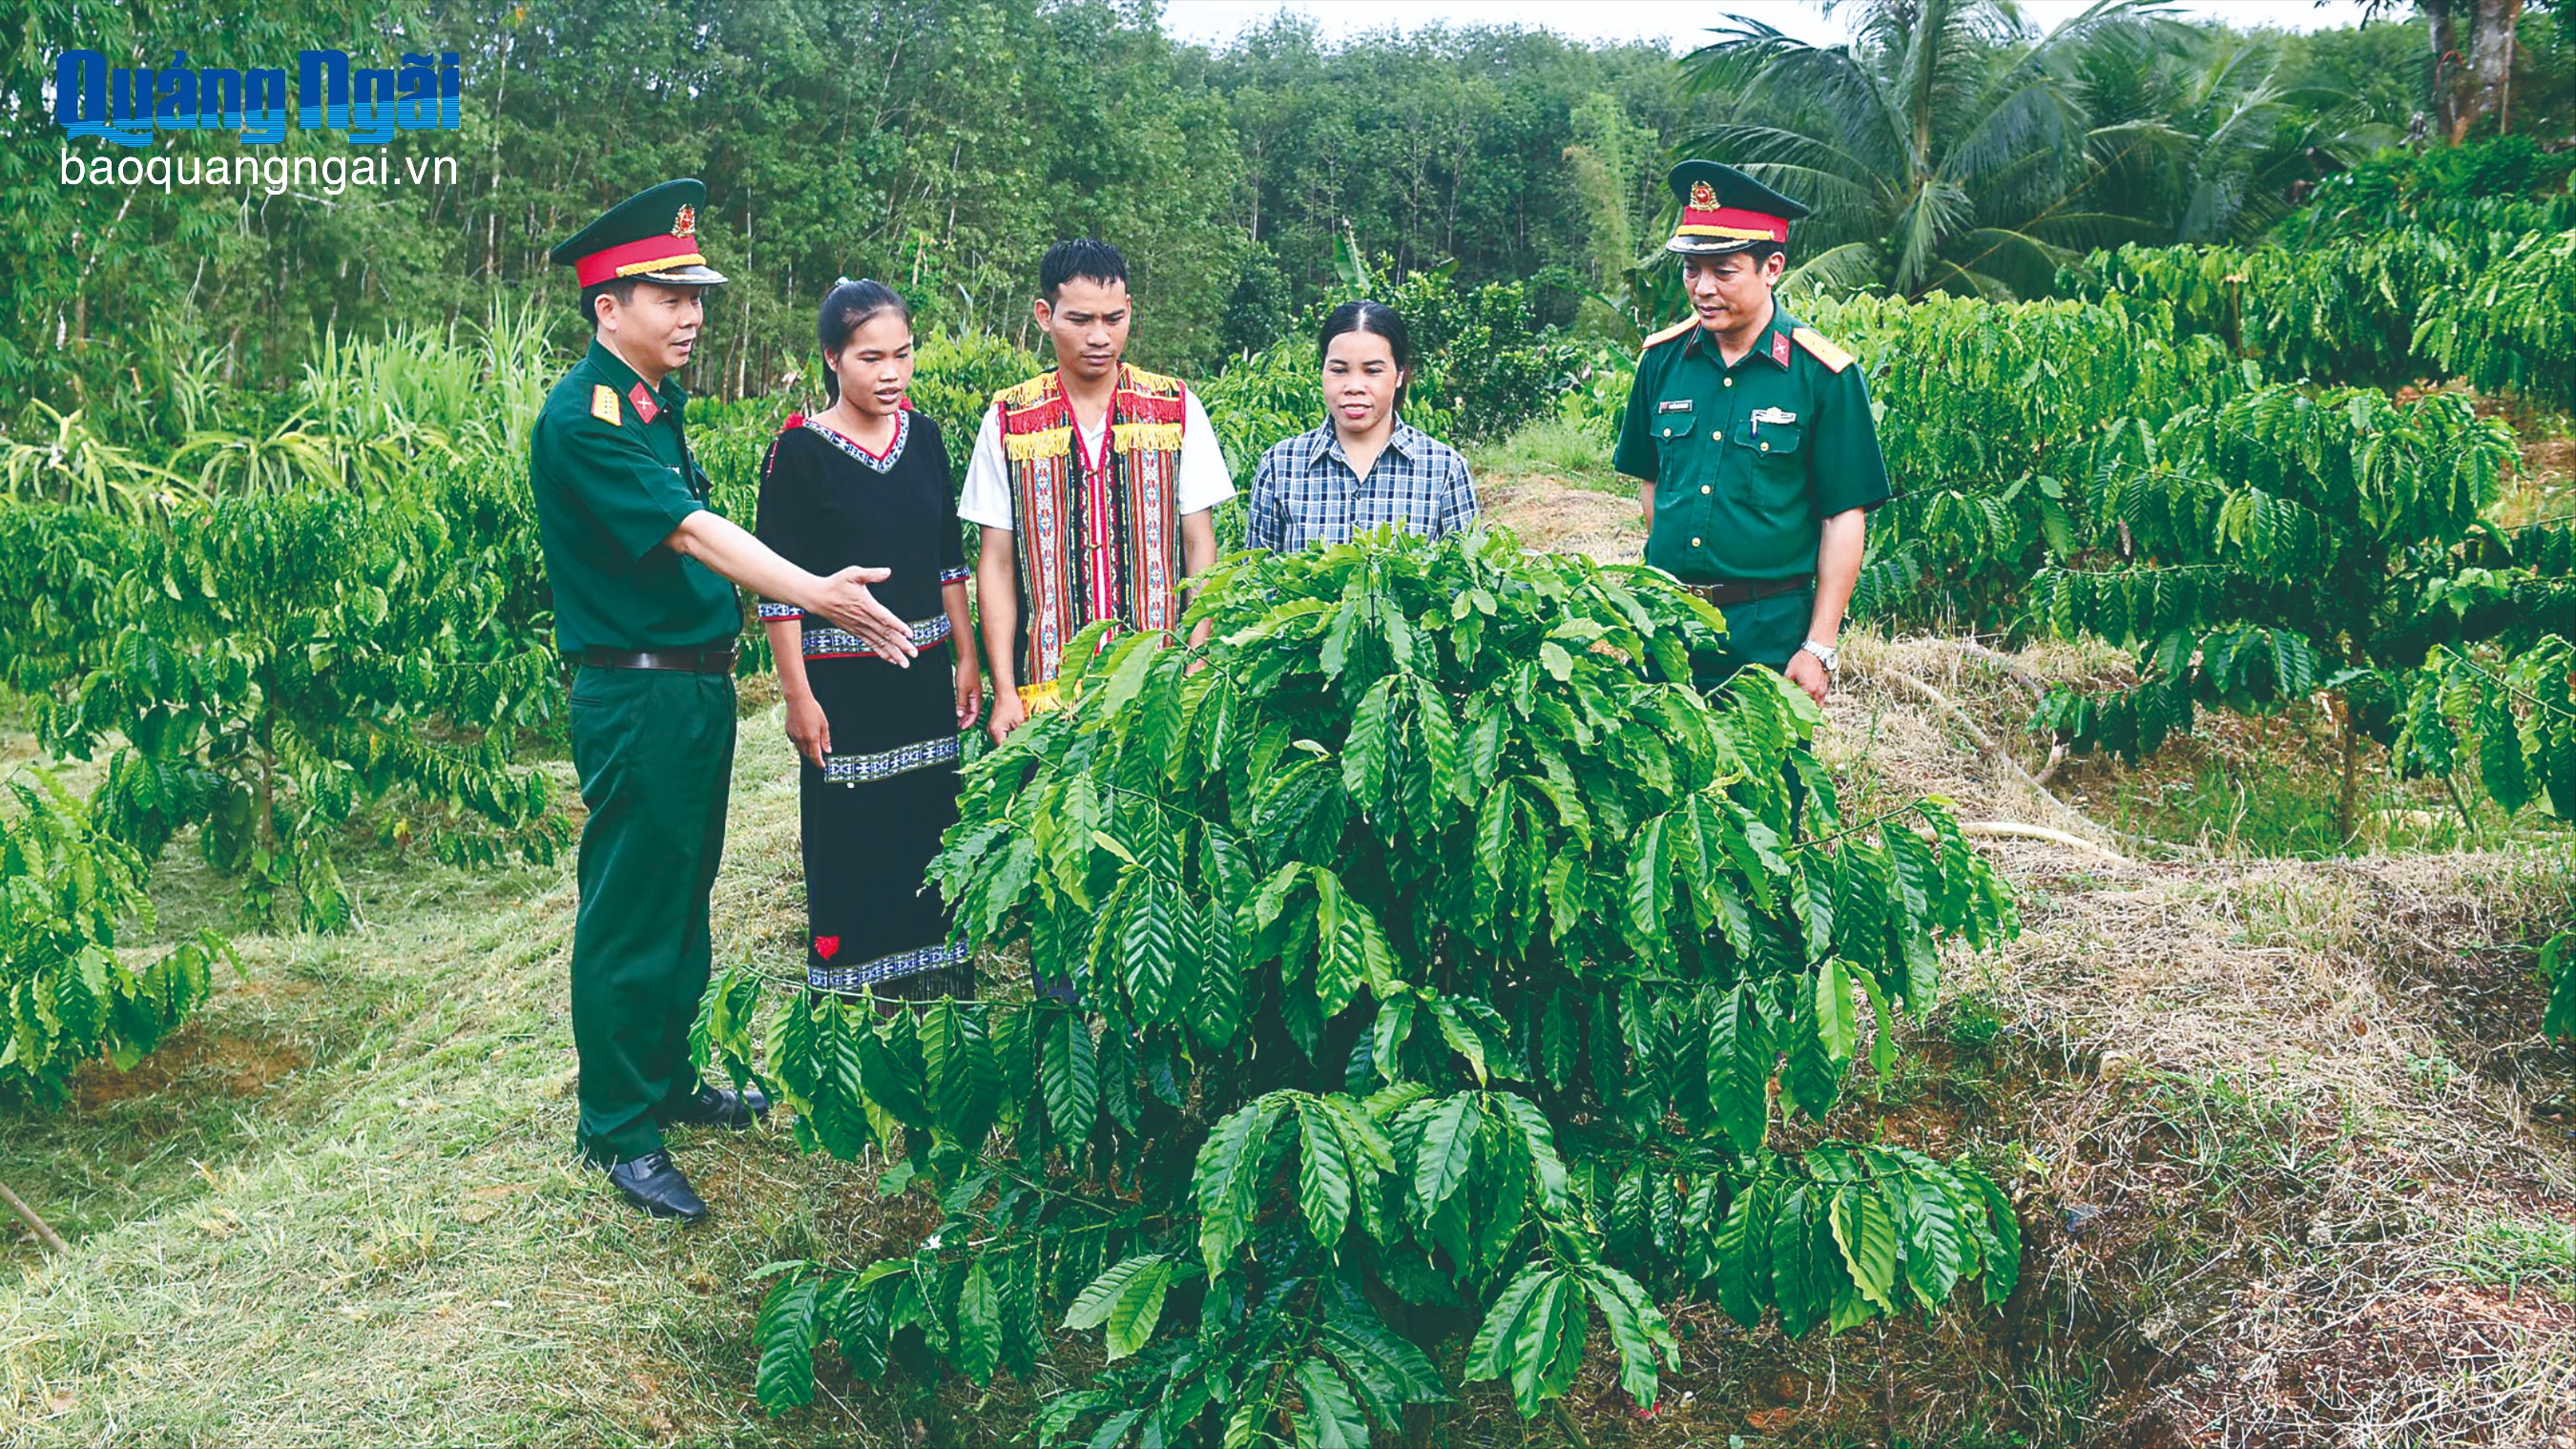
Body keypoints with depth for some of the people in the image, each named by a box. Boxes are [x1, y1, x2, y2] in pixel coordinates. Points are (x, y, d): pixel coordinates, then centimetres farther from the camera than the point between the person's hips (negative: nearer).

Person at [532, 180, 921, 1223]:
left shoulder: (658, 400, 11)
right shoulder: (581, 418, -17)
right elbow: (691, 530, -26)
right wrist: (817, 595, -33)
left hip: (698, 685, 9)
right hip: (634, 695, -9)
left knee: (684, 895, 18)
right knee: (629, 910, 1)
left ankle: (670, 1084, 33)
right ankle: (618, 1130, 13)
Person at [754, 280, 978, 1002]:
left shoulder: (923, 436, 6)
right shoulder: (800, 449, -9)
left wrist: (967, 658, 12)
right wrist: (797, 694, -12)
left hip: (924, 671, 5)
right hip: (844, 681, -5)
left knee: (931, 820, 10)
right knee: (850, 834, 2)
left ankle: (936, 975, 25)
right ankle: (849, 988, 16)